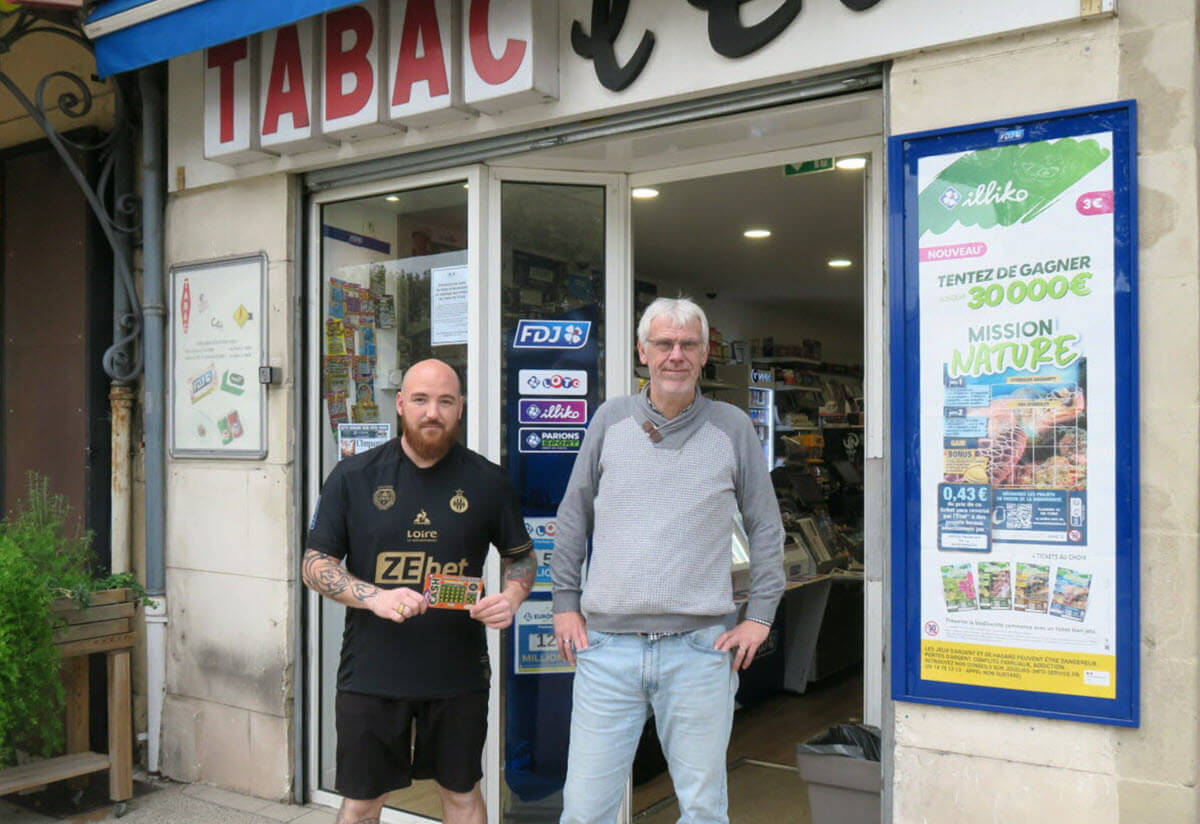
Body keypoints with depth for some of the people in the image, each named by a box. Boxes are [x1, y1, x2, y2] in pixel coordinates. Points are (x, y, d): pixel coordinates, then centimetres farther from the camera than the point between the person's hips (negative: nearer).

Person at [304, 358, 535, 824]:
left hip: (459, 674, 1)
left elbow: (520, 555, 12)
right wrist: (376, 597, -18)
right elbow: (315, 565, 0)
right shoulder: (353, 477, -2)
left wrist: (512, 596, -10)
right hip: (372, 674, -1)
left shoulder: (487, 481, 1)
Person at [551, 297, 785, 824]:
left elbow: (766, 528, 9)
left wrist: (759, 616, 3)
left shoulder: (732, 428, 4)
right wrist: (566, 602, 9)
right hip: (607, 644, 1)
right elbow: (573, 518, 13)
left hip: (700, 647, 0)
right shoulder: (611, 419, 7)